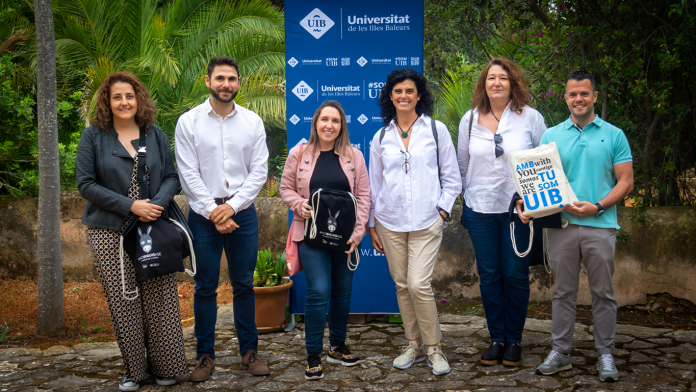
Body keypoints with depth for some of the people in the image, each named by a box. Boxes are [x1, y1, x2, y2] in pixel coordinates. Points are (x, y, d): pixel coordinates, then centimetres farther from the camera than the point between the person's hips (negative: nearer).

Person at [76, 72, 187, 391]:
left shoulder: (156, 135, 10)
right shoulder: (93, 137, 3)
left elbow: (172, 177, 8)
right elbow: (86, 184, -3)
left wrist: (158, 204, -13)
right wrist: (131, 205, -12)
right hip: (110, 232, -1)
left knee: (160, 300, 0)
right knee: (123, 302, 2)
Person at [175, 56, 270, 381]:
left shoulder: (252, 121, 5)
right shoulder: (188, 122, 0)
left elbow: (259, 171, 1)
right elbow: (188, 175, -4)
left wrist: (232, 206, -10)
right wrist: (212, 212, -11)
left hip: (242, 212, 1)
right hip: (203, 214, -1)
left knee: (244, 285, 9)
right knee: (205, 287, 5)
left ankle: (249, 350, 21)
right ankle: (205, 355, 16)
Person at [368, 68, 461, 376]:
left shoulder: (436, 130, 2)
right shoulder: (381, 137, 9)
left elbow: (451, 178, 5)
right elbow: (374, 183, 13)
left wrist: (442, 210, -5)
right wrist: (371, 225, 11)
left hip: (427, 222, -3)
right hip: (390, 223, 3)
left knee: (419, 284, -12)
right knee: (402, 285, 7)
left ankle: (433, 349, 5)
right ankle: (414, 346, 21)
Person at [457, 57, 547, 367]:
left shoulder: (530, 117, -2)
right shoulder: (470, 120, 6)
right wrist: (465, 204, 14)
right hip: (480, 209, 2)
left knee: (516, 275, 4)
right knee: (489, 275, 8)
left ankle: (514, 340, 18)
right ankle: (496, 338, 21)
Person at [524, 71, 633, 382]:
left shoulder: (613, 135, 5)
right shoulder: (551, 136, 10)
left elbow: (625, 182, 2)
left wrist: (597, 206, -12)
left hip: (600, 225, -1)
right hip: (562, 225, 2)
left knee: (603, 293, 5)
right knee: (563, 292, 9)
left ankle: (605, 355, 16)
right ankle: (560, 352, 18)